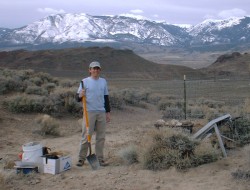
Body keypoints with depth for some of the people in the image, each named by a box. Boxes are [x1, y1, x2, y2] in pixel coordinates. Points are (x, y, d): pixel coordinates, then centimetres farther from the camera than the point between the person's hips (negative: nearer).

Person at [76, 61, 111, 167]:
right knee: (86, 136, -3)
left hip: (101, 112, 4)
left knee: (101, 136, 6)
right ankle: (81, 158, 5)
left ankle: (100, 158, 14)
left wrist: (108, 112, 12)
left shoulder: (103, 81, 12)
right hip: (89, 112, -4)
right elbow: (78, 98, -3)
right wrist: (80, 95, -26)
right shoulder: (85, 81, -2)